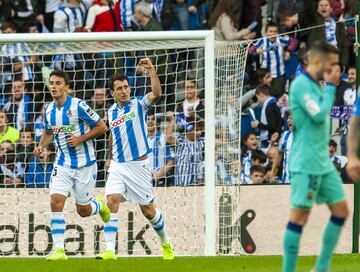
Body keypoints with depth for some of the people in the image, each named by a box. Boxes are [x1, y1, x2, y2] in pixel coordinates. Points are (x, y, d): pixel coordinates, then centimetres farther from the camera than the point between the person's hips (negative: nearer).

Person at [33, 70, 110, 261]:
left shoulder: (78, 106, -16)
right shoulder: (49, 110, 2)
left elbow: (101, 127, -11)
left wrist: (80, 139, -20)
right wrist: (41, 146, 1)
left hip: (84, 164, -4)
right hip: (63, 164, 4)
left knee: (83, 210, 6)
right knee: (56, 201, -16)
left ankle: (101, 206, 43)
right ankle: (59, 250, -13)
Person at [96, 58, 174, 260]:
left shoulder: (139, 105, -4)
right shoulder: (111, 112, 10)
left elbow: (157, 94, -25)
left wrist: (152, 71, -34)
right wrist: (110, 158, 26)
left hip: (138, 165, -4)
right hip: (118, 166, 4)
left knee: (148, 211, 4)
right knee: (112, 201, -16)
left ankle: (166, 243, 28)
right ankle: (110, 250, -20)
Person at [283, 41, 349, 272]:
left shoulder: (317, 86, 15)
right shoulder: (301, 85, -14)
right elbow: (319, 115, -22)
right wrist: (330, 86, -14)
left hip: (323, 163, 10)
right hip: (306, 164, -10)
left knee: (341, 209, 8)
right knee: (300, 215, -7)